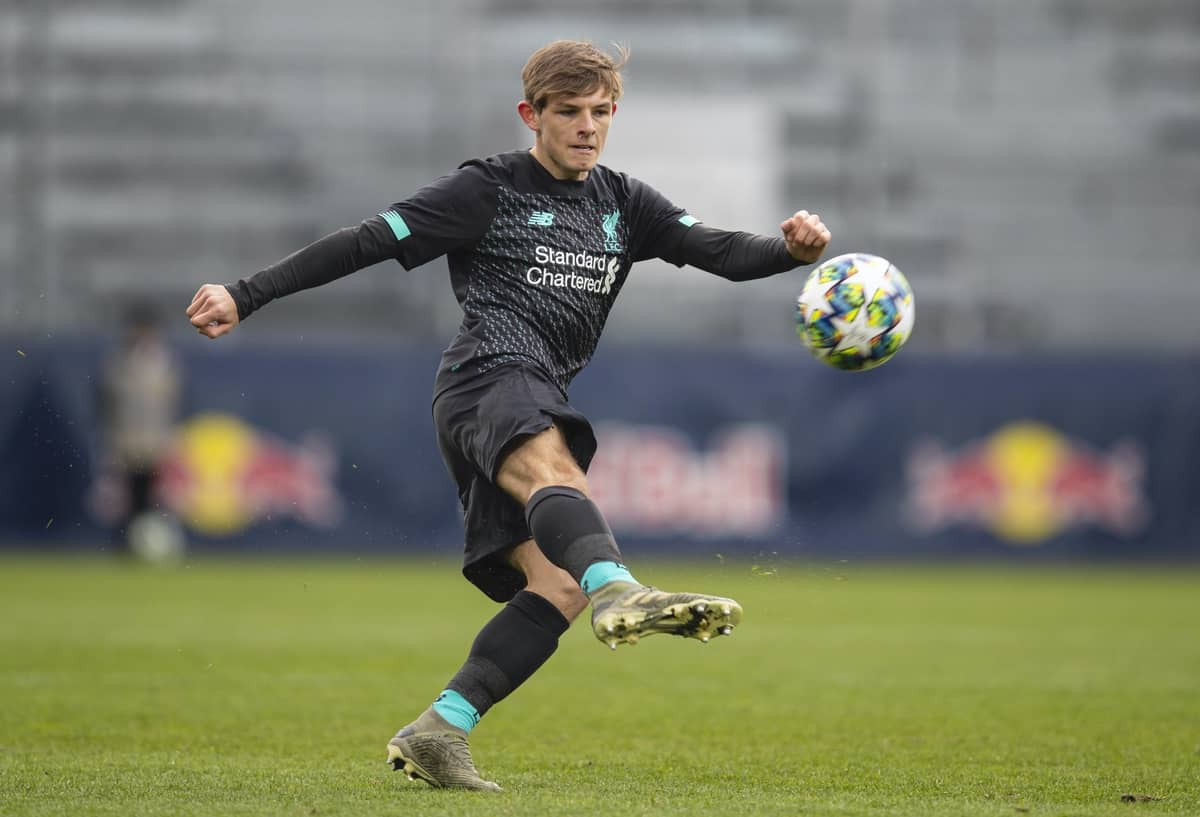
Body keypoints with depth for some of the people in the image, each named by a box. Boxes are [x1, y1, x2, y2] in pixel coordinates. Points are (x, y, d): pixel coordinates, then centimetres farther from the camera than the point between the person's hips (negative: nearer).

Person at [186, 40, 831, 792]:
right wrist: (246, 296, -1)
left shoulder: (623, 203, 22)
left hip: (540, 410, 7)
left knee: (558, 585, -10)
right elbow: (364, 244, 4)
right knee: (555, 471, -39)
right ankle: (620, 591, -70)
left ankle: (435, 735, -9)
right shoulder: (488, 191, 7)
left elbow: (721, 252, 11)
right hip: (490, 375, -7)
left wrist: (791, 250, -12)